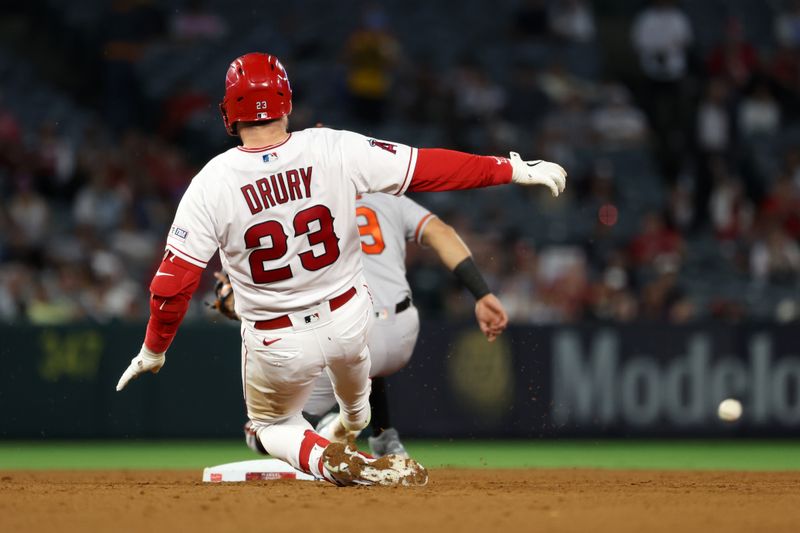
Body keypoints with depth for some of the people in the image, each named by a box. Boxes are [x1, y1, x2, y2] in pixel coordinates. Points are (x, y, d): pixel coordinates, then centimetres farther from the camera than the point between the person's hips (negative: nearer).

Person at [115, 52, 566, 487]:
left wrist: (154, 350, 0)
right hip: (350, 319, 2)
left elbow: (174, 282, -16)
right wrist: (514, 169, -2)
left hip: (278, 345, -2)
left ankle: (332, 461, -6)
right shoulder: (335, 150, -17)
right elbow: (429, 167, -13)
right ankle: (356, 420, 63)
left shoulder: (211, 183, -19)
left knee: (271, 424, 25)